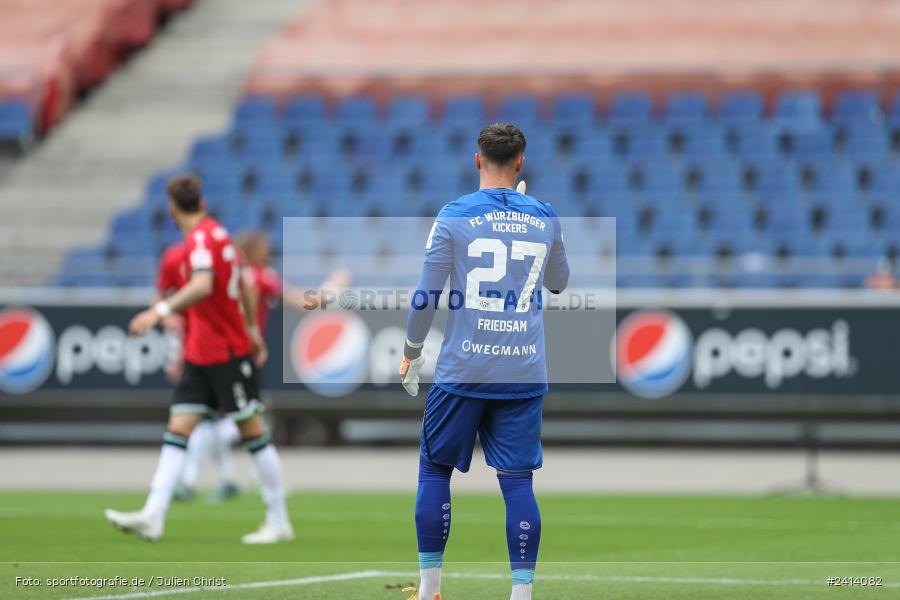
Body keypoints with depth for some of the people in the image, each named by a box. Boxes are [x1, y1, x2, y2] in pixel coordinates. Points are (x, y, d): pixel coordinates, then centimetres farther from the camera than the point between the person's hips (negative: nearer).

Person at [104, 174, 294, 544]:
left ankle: (279, 522, 7)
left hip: (227, 354, -9)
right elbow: (242, 283, 22)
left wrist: (160, 311, -45)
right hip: (201, 355, 9)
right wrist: (252, 330, 32)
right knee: (177, 428, -1)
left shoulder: (201, 239, -17)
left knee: (252, 431, -1)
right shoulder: (216, 232, 12)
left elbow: (203, 285, -35)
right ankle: (153, 517, -10)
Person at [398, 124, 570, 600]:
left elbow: (426, 296, -4)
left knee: (434, 469, 11)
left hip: (464, 369, -2)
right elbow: (558, 282, 23)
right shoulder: (544, 218, 5)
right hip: (525, 373, 2)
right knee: (517, 481, 2)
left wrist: (411, 354, 10)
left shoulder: (455, 216, -5)